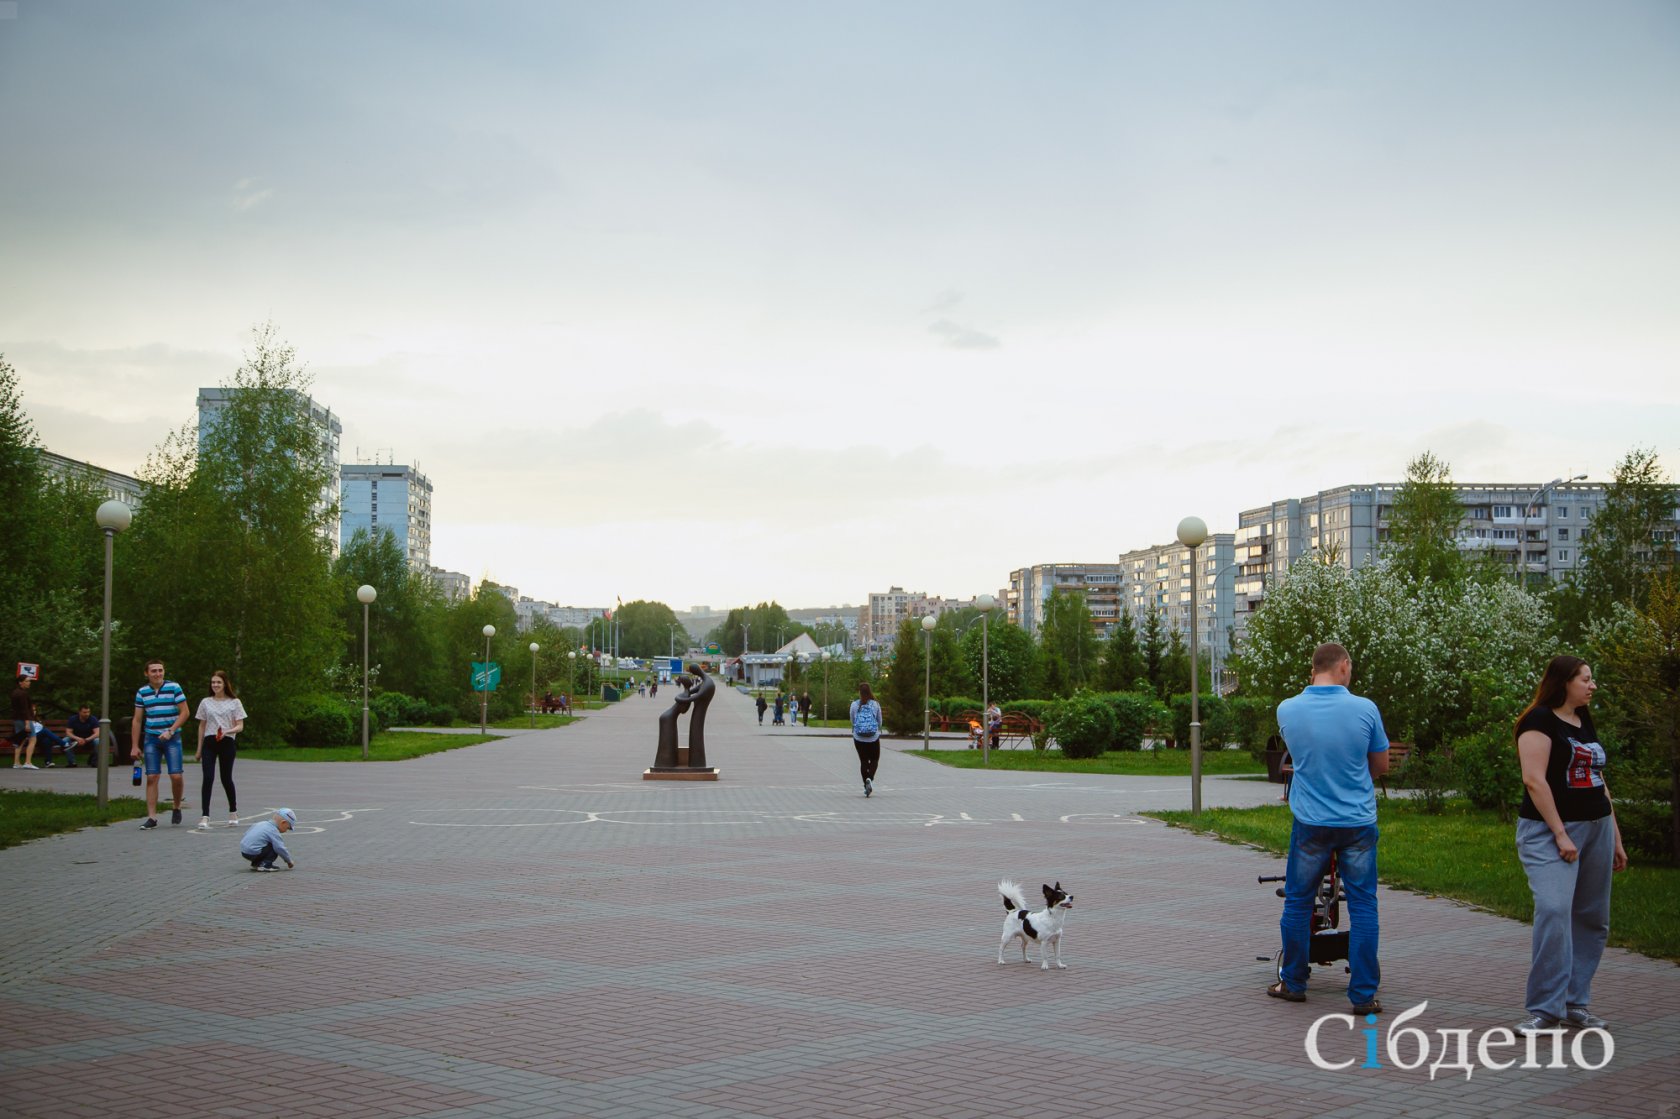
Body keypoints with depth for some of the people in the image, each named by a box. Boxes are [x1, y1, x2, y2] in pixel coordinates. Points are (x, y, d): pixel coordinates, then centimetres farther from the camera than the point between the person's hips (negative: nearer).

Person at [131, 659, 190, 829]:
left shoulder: (174, 687, -4)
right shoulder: (142, 692, 4)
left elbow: (184, 712, -4)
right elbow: (137, 720, 9)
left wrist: (170, 731, -13)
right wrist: (135, 746, 5)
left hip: (172, 738, -2)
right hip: (152, 738, 2)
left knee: (176, 776, -9)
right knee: (151, 778, -2)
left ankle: (177, 807, 16)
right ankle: (152, 817, 2)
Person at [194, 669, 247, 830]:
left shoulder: (234, 702, 3)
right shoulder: (205, 702, 10)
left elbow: (240, 726, 0)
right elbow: (202, 726, 14)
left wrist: (227, 731, -21)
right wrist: (199, 750, 12)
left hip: (227, 743, -1)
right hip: (209, 743, 1)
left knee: (226, 778, 7)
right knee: (208, 778, -11)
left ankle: (233, 812, 26)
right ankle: (204, 816, -14)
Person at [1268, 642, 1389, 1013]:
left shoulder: (1287, 710, -5)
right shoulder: (1364, 709, -9)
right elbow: (1381, 766, 4)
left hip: (1311, 822, 1)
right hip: (1358, 822, -1)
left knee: (1298, 902, 14)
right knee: (1363, 905, 6)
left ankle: (1293, 983, 24)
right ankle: (1364, 994, 6)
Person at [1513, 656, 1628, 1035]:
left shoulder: (1585, 723, 16)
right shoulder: (1540, 720, -8)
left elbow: (1598, 783, 21)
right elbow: (1534, 779, -16)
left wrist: (1616, 838, 19)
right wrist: (1560, 835, -19)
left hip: (1596, 828, 8)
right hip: (1549, 831, -8)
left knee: (1593, 918, 7)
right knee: (1553, 910, -20)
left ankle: (1575, 1002, 17)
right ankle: (1545, 1009, -15)